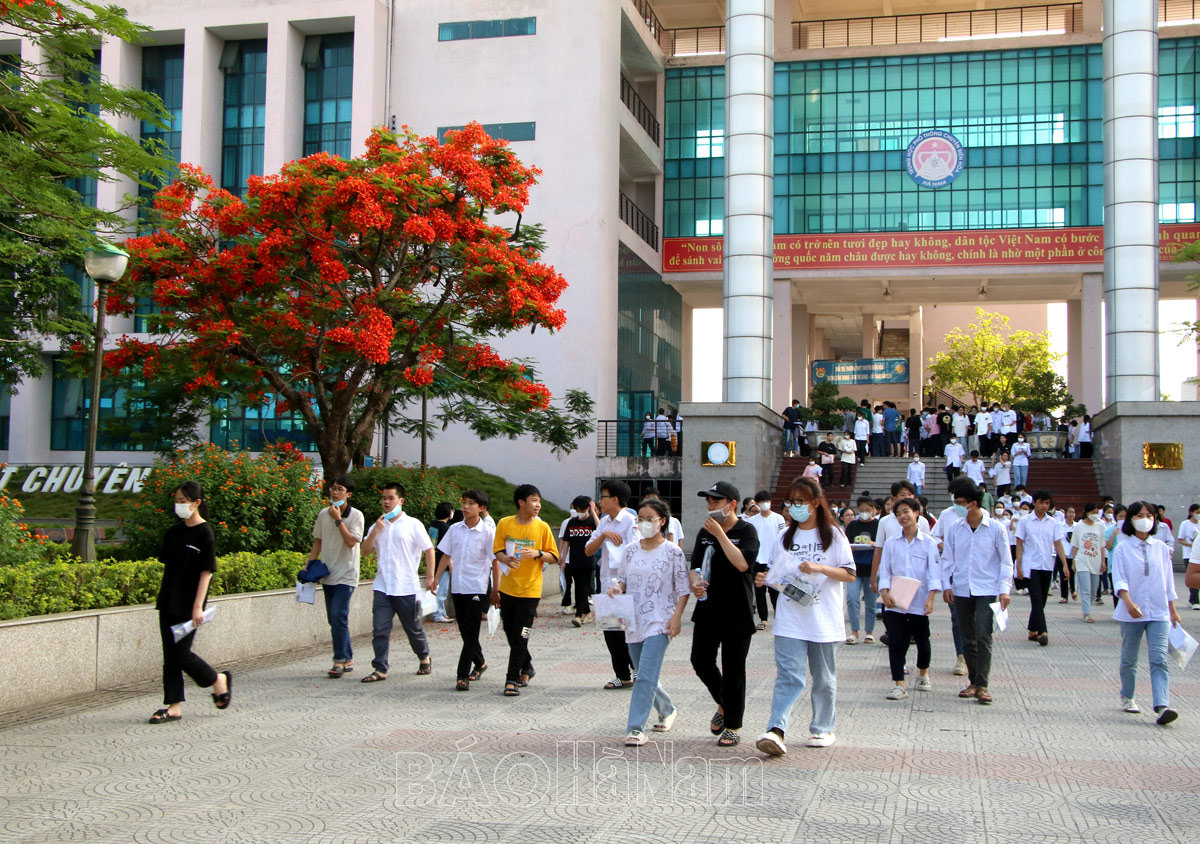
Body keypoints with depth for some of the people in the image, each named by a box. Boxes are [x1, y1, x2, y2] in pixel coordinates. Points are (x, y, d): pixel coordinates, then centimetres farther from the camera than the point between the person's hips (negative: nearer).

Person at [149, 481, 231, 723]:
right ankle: (174, 707, 11)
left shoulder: (204, 533, -10)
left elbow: (206, 572, -12)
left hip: (189, 605, -6)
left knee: (181, 653, -6)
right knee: (170, 655, 6)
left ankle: (219, 680, 16)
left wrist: (198, 606, -16)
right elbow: (166, 566, 14)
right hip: (168, 603, 7)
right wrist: (161, 597, 11)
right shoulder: (173, 533, 9)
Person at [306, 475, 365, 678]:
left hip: (346, 575, -6)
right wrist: (309, 565, 8)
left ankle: (340, 660, -8)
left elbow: (351, 541, -19)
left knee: (338, 616, -16)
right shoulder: (323, 514, 7)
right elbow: (318, 541, 16)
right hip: (327, 574, 6)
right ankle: (348, 659, 20)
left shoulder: (356, 515, -8)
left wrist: (338, 519, -19)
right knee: (334, 619, 9)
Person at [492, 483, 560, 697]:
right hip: (508, 588, 3)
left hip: (530, 589, -3)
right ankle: (526, 668, 35)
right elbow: (497, 551, 5)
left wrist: (538, 553, -20)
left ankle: (513, 679, 2)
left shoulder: (542, 527, -4)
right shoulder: (504, 524, -1)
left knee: (520, 636, -5)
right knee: (510, 632, 13)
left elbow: (554, 557, 0)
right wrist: (507, 559, -17)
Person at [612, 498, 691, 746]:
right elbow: (623, 580, 15)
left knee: (646, 676, -14)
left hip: (659, 622, -5)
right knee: (643, 675, 15)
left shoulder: (673, 552, -5)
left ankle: (636, 728, -12)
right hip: (634, 621, 5)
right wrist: (617, 588, -8)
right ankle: (667, 710, 39)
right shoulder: (630, 550, 7)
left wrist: (677, 616, -13)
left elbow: (684, 589, -3)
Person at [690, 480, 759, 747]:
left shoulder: (746, 531, -7)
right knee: (701, 661, 4)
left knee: (733, 669, 0)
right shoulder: (705, 532, 10)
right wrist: (695, 583, -6)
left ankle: (733, 726, 13)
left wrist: (720, 534, -21)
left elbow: (742, 563, -23)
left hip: (737, 612, -5)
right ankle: (723, 704, 31)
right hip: (708, 608, 6)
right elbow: (695, 565, 15)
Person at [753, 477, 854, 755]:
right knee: (789, 676, -11)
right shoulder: (786, 537, 13)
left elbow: (850, 574, -2)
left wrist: (820, 568, -16)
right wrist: (764, 580, -6)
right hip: (790, 620, 1)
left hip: (824, 620, -1)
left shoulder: (833, 535, 3)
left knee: (824, 678, 9)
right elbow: (777, 575, 16)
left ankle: (823, 729, 23)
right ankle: (776, 731, -20)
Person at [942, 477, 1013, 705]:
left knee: (983, 637, -13)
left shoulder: (995, 528, -4)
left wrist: (1005, 589, -6)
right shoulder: (955, 528, 4)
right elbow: (948, 558, 11)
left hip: (987, 590, -4)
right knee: (968, 639, 8)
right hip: (961, 590, 4)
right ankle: (973, 681, 18)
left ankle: (982, 685, -9)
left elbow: (1006, 561, 1)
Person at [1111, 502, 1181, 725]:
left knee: (1159, 659, -11)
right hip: (1131, 613, -1)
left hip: (1159, 613, 1)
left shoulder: (1161, 548, 7)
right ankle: (1127, 697, 31)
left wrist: (1173, 610, 15)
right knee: (1129, 659, 10)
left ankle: (1162, 706, -21)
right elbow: (1119, 579, -10)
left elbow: (1168, 580, 14)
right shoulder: (1123, 549, -2)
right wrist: (1128, 602, -27)